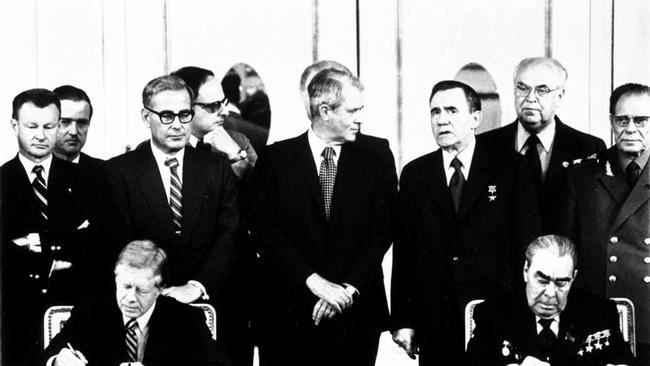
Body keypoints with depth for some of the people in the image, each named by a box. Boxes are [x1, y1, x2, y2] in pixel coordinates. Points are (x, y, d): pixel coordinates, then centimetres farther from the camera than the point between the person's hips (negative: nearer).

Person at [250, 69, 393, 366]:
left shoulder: (372, 163, 8)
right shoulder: (275, 160, 3)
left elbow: (380, 233, 1)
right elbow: (265, 230, -5)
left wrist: (349, 289, -11)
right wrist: (312, 280, -14)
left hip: (355, 314, 2)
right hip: (289, 315, -1)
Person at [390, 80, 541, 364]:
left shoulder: (510, 167, 1)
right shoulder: (414, 174, 9)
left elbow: (528, 243, -1)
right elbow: (404, 252, 7)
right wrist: (403, 321, 1)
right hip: (435, 325, 2)